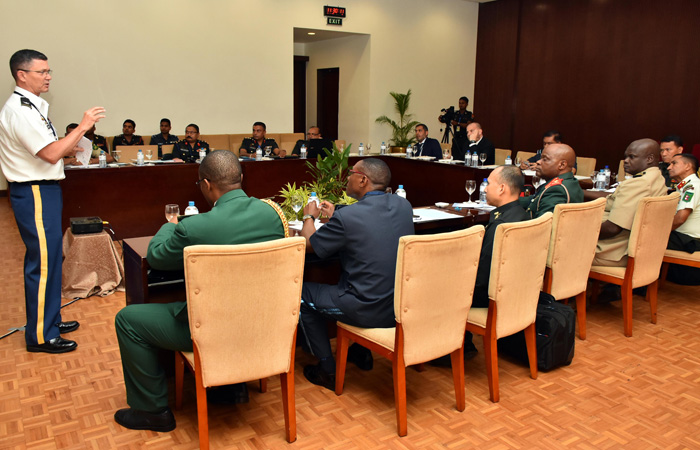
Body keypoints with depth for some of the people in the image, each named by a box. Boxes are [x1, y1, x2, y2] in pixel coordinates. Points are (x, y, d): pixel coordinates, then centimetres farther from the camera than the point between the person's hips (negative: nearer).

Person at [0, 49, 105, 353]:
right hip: (34, 193, -11)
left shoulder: (31, 106, 15)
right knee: (43, 262, -5)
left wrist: (66, 150, 10)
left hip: (43, 190, 11)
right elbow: (52, 154, -23)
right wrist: (83, 126, -18)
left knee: (51, 257, 17)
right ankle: (41, 335, 6)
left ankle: (49, 319, 31)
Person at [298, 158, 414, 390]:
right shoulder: (404, 206, -1)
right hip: (401, 306, 7)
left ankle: (327, 370, 23)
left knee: (302, 293, 15)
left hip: (368, 312, -7)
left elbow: (310, 244, -4)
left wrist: (309, 217, 15)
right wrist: (334, 216, 25)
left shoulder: (347, 216, -21)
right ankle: (362, 353, 43)